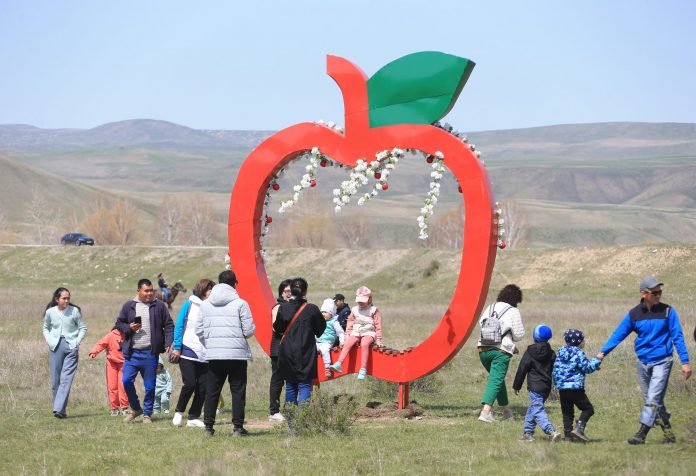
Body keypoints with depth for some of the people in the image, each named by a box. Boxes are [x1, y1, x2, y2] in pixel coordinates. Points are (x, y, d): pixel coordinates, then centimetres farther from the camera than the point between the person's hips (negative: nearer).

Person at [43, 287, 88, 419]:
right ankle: (60, 409, 12)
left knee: (66, 378, -13)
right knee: (55, 380, 3)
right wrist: (49, 341, 4)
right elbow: (46, 328, 20)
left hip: (71, 346, -3)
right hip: (55, 347, 3)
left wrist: (77, 343, -4)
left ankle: (59, 409, -20)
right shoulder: (50, 312, 5)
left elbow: (83, 328, 7)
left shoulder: (74, 311, -1)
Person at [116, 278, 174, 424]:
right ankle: (136, 409, 14)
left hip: (150, 352, -1)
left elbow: (169, 326, 4)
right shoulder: (129, 306, 7)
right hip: (132, 352, 1)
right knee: (127, 381, -7)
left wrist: (168, 343, -8)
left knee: (150, 385, 2)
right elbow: (119, 324, 13)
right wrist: (129, 328, -7)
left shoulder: (159, 306, 4)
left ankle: (147, 413, 17)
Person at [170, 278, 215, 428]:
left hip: (204, 355, 4)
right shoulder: (189, 305, 2)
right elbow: (179, 327, 1)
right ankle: (179, 412, 10)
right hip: (188, 352, -4)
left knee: (203, 387, -1)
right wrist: (177, 348, -6)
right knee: (190, 384, -11)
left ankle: (194, 417, 9)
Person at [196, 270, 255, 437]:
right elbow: (249, 331, -7)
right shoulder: (240, 304, -6)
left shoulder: (205, 304, 5)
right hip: (237, 354, -3)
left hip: (213, 355, 3)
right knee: (238, 391, 4)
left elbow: (199, 330, 7)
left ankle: (208, 426, 8)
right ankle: (238, 427, 3)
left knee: (211, 392, 9)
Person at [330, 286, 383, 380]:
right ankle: (338, 364, -37)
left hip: (369, 333, -4)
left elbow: (378, 326, 4)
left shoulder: (373, 310, 5)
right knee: (347, 343, -26)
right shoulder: (354, 310, 16)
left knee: (364, 344, -36)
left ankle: (363, 369, -39)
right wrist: (347, 335, 12)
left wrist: (378, 339, 0)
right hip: (356, 333, 4)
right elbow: (350, 324, 21)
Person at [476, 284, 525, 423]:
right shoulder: (513, 312, -6)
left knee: (497, 379, 23)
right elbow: (518, 334, -7)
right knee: (496, 380, -7)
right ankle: (486, 411, -22)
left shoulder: (489, 309, 9)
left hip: (483, 349, 6)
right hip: (501, 351, -6)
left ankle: (506, 410, 34)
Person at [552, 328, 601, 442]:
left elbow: (556, 371, 17)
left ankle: (568, 435, 9)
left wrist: (557, 384, 25)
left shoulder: (560, 352, 13)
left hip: (562, 388, 7)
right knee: (588, 408, 3)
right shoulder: (578, 353, -9)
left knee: (567, 412, 13)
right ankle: (579, 428, -15)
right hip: (575, 387, -7)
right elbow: (587, 368, -9)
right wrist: (597, 360, 2)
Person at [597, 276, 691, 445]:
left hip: (662, 362, -4)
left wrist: (685, 362, -6)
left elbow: (677, 337, -2)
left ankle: (641, 434, -17)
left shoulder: (667, 311, -3)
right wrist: (603, 352, -4)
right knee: (654, 401, 8)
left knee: (653, 399, -14)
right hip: (643, 362, 4)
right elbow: (618, 334, 5)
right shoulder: (634, 314, 3)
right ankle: (668, 434, 17)